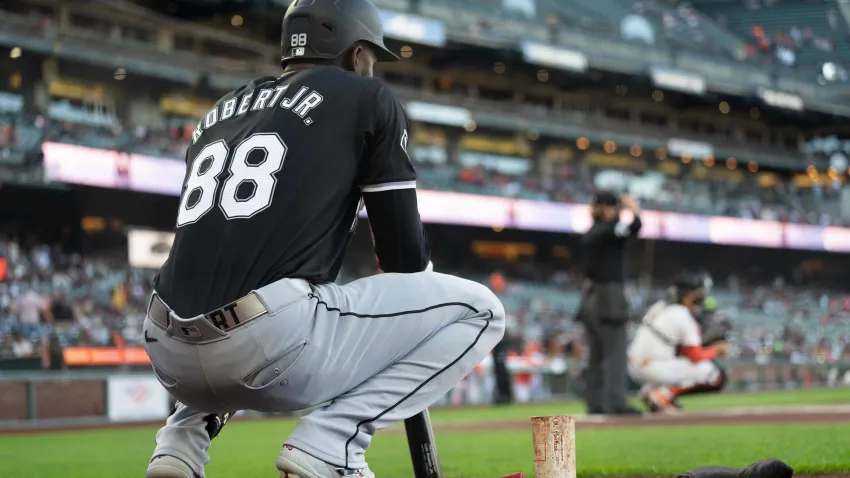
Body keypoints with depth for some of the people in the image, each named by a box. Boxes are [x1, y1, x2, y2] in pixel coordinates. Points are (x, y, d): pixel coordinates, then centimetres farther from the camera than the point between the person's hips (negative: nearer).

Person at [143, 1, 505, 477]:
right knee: (479, 308, 6)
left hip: (170, 356, 7)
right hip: (269, 342, -7)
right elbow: (404, 250, 9)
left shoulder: (220, 111, 28)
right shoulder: (368, 99, 11)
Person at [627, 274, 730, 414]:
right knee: (717, 376, -2)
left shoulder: (660, 307, 13)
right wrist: (717, 349, 12)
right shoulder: (683, 316, -10)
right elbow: (696, 357, -4)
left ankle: (654, 388, 12)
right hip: (654, 369, -8)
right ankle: (663, 395, -10)